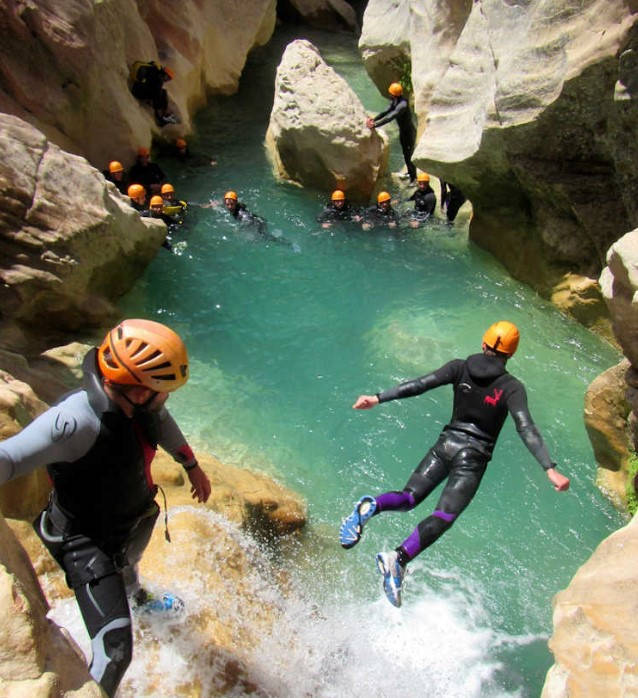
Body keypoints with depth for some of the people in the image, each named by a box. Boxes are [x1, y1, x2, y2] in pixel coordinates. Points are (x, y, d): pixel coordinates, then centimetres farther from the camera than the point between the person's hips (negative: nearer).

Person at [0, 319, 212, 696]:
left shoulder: (134, 398, -20)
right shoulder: (78, 420, -42)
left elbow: (163, 423, 2)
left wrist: (192, 465, 14)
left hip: (132, 522, 8)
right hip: (88, 543, -8)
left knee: (127, 566, 41)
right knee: (115, 650, -12)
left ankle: (139, 600, 76)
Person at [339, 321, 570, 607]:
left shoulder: (460, 367, 1)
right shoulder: (512, 387, -6)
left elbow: (419, 384, -6)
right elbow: (526, 429, -16)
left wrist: (378, 398, -6)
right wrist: (550, 469, -18)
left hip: (446, 444, 3)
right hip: (473, 457, -3)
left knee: (409, 498, 11)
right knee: (443, 517, -8)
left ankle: (371, 506, -22)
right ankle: (398, 558, -31)